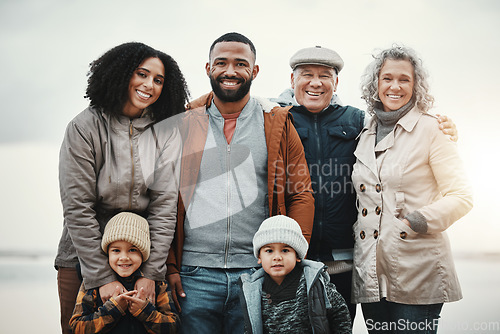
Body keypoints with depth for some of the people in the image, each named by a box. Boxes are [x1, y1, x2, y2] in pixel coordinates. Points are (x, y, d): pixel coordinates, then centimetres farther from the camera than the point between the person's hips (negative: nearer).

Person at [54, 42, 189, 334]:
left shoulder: (167, 133, -2)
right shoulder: (85, 127, -9)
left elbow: (165, 205, -7)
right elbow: (77, 208, -13)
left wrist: (151, 272, -14)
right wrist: (102, 277, -18)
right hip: (83, 258, -1)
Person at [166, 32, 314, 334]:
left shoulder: (278, 125, 6)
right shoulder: (185, 123, 6)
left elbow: (301, 195, 5)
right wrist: (169, 266, -2)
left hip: (258, 273, 0)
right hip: (194, 274, 0)